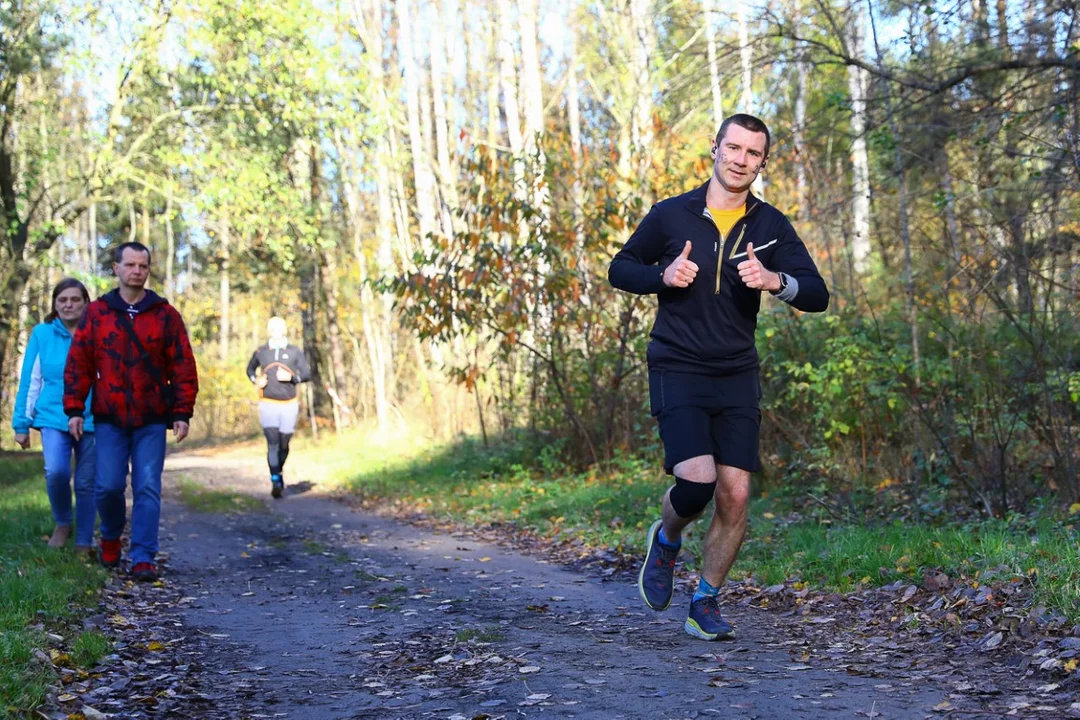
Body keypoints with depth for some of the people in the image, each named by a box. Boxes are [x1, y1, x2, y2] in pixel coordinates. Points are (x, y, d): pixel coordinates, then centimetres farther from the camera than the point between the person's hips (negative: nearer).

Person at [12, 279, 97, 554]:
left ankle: (84, 544, 18)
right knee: (56, 471, -19)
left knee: (86, 484, 5)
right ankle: (62, 523, 8)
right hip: (53, 417, 0)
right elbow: (30, 382, 6)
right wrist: (21, 424, 5)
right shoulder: (42, 334, 2)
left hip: (91, 419, 0)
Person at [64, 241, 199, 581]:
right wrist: (74, 409, 0)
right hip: (110, 419, 0)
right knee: (108, 486, -2)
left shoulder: (165, 315, 3)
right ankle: (111, 536, 27)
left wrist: (182, 413, -3)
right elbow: (78, 364, 5)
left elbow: (183, 367, 2)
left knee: (148, 489, -2)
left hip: (152, 420, 0)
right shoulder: (96, 313, 4)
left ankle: (143, 558, 2)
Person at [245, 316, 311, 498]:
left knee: (284, 445, 9)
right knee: (272, 443, -13)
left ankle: (279, 472, 34)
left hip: (289, 405, 1)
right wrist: (256, 380, 0)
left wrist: (291, 377, -18)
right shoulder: (260, 352, 5)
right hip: (268, 405, -1)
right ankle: (276, 481, -18)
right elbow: (250, 369, 21)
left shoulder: (295, 352, 1)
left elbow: (307, 374, 1)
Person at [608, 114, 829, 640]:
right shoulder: (671, 215, -1)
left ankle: (705, 604, 16)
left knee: (735, 494, -3)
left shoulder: (770, 226, 4)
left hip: (737, 376, 3)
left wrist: (775, 280, -22)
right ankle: (666, 540, 14)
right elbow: (620, 269, 9)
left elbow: (817, 296, -2)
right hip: (677, 371, -3)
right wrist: (662, 276, -11)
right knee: (697, 478, -20)